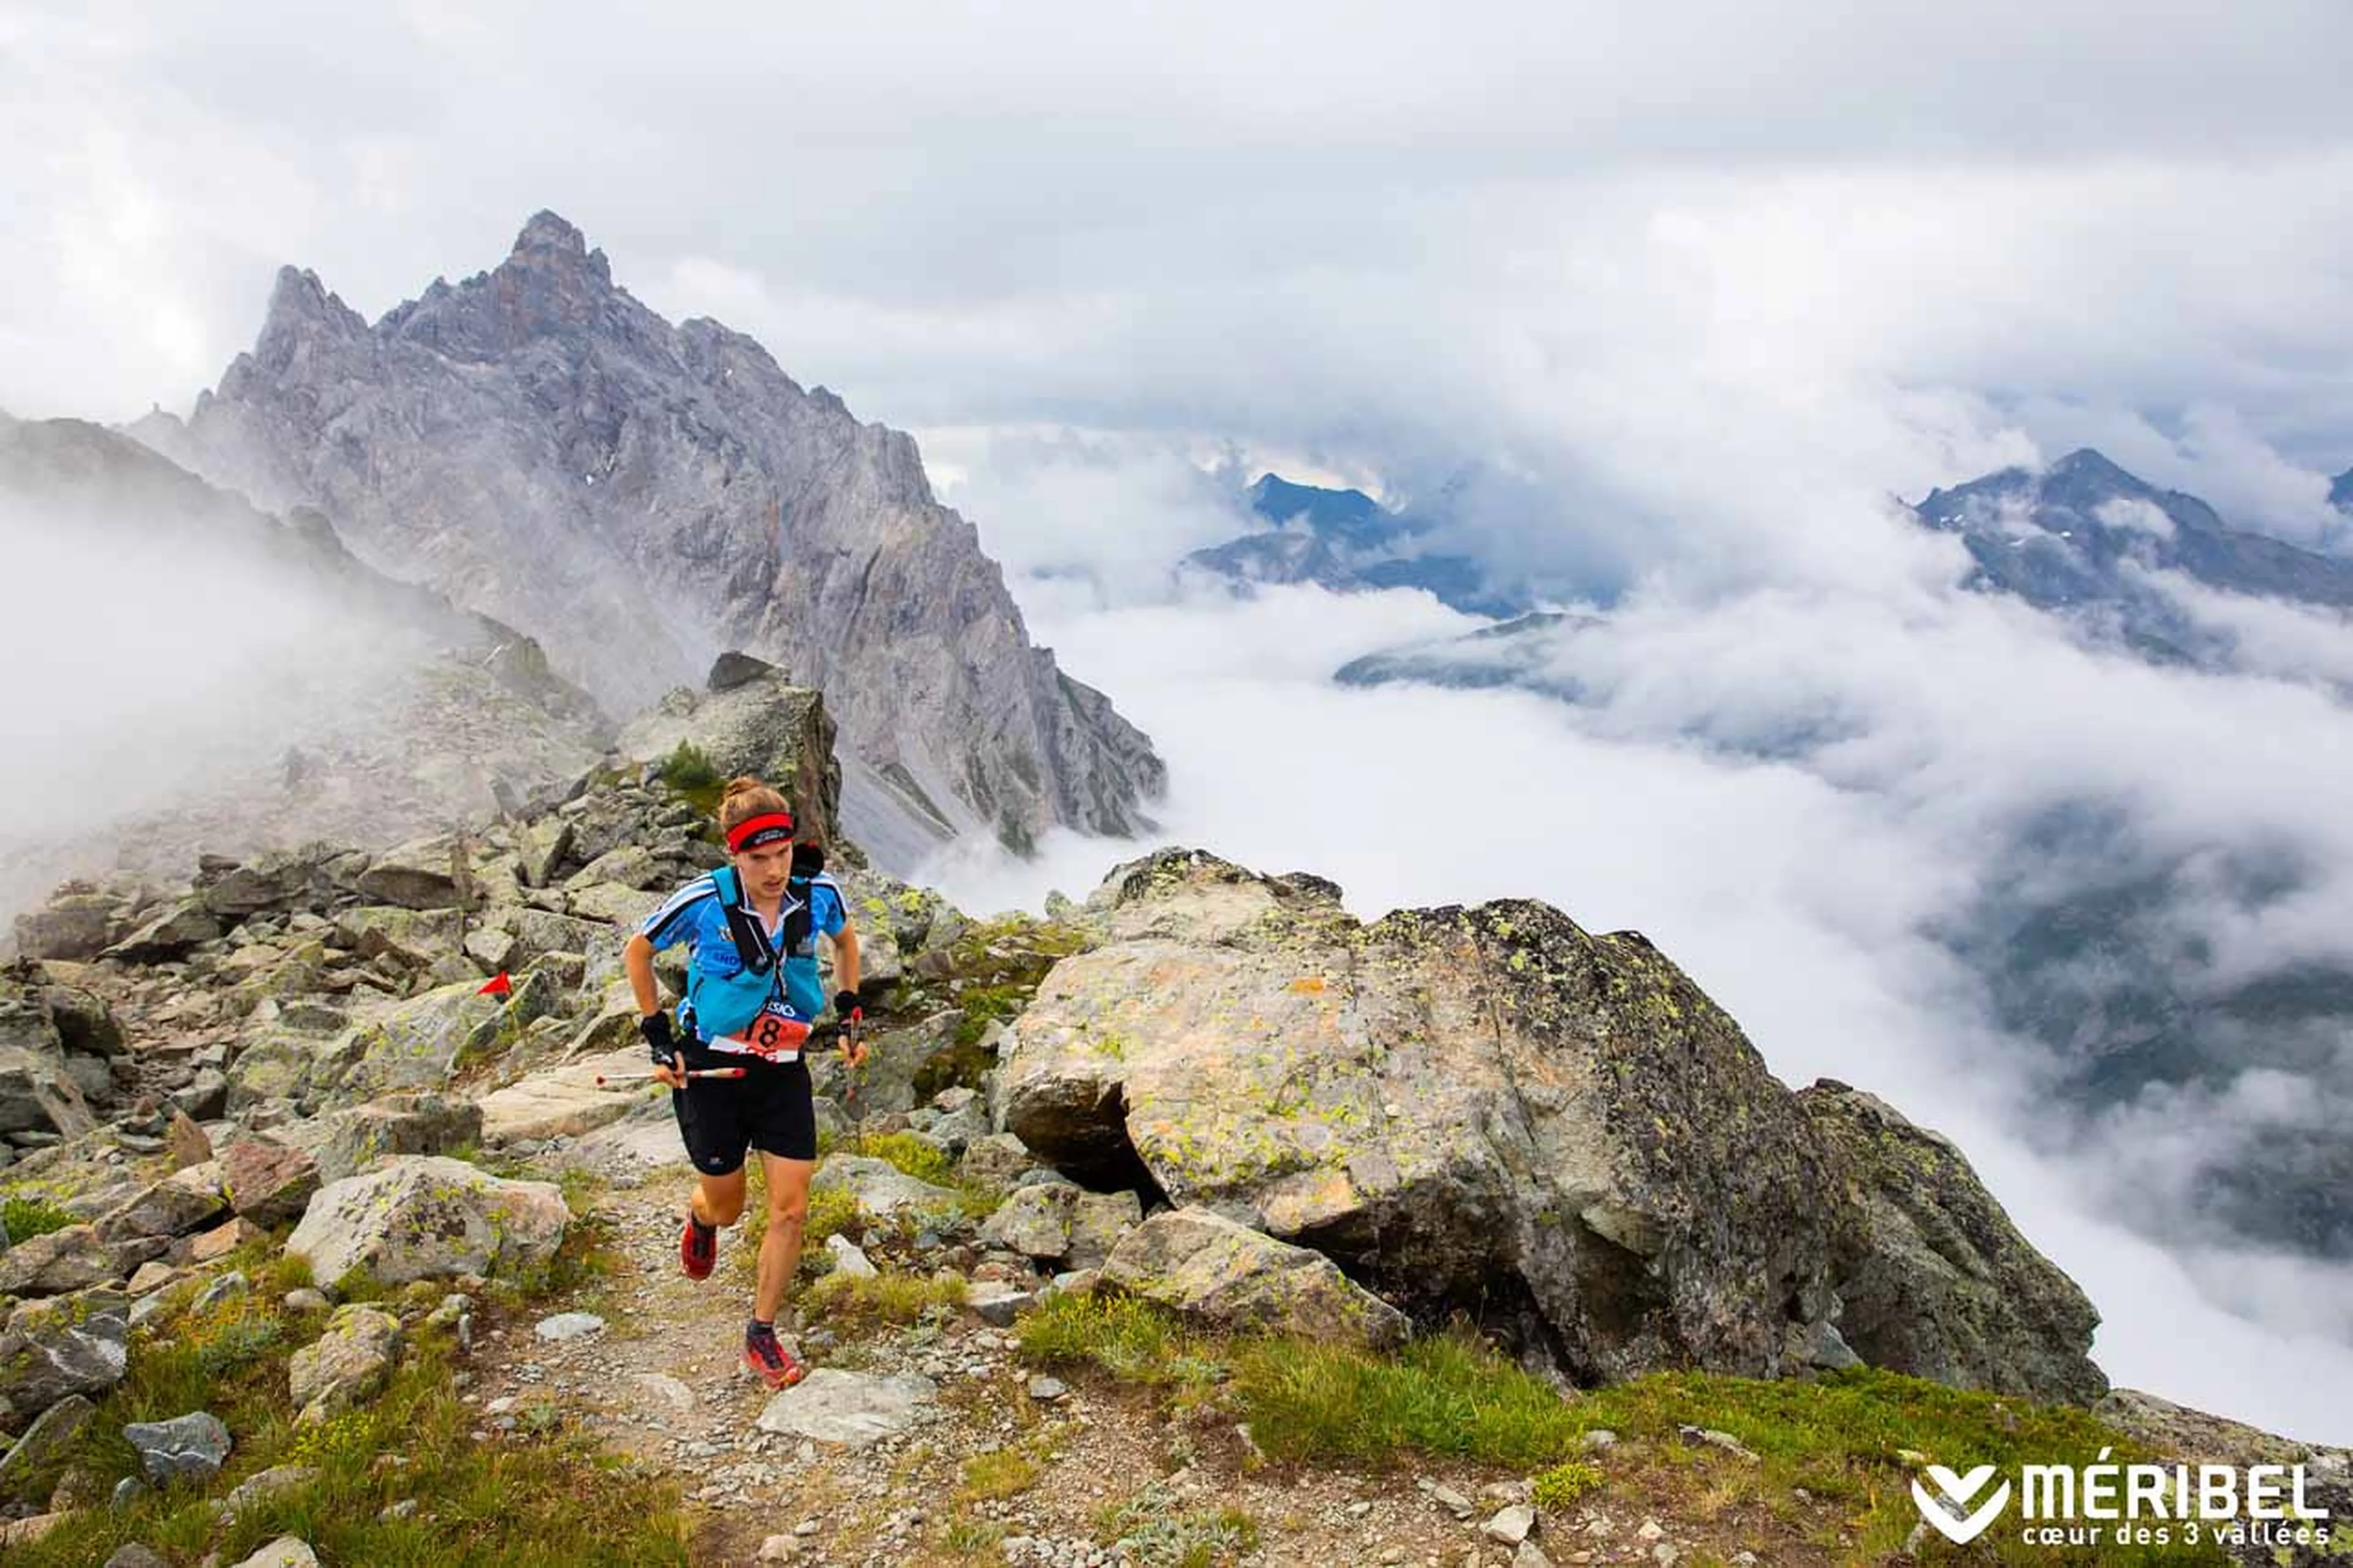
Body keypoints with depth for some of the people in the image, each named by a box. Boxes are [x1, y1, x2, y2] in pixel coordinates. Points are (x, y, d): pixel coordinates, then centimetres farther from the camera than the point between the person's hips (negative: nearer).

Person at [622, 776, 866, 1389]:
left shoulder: (819, 893, -12)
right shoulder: (702, 901, -20)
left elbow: (846, 941, 12)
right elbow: (636, 952, -2)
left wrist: (848, 1017, 6)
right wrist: (658, 1038, -4)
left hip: (784, 1070, 2)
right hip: (710, 1069, -2)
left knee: (791, 1209, -1)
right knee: (726, 1205, 13)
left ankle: (762, 1335, 19)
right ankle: (701, 1217, 52)